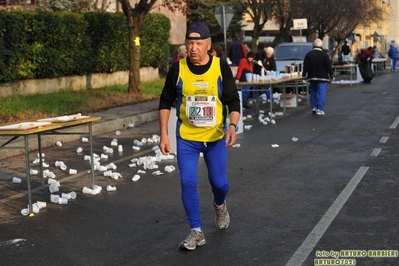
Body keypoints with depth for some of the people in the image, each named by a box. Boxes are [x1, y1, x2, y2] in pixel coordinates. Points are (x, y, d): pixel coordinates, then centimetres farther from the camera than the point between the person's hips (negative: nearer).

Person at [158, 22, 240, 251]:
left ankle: (220, 205, 44)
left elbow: (233, 101, -5)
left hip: (215, 137, 0)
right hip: (186, 137, 0)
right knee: (188, 183, -6)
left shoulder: (221, 67, -9)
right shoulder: (178, 69, -7)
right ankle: (197, 232, 8)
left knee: (219, 182, 7)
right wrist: (164, 134, -3)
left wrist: (232, 125, -23)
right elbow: (166, 102, 2)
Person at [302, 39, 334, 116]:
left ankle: (314, 107, 17)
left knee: (313, 92, 16)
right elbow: (328, 66, -5)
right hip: (322, 77, -4)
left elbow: (305, 66, 4)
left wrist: (304, 75, 14)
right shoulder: (324, 55, -8)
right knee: (321, 93, -3)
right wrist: (331, 75, 4)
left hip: (312, 77, 4)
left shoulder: (308, 55, 2)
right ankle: (319, 109, -9)